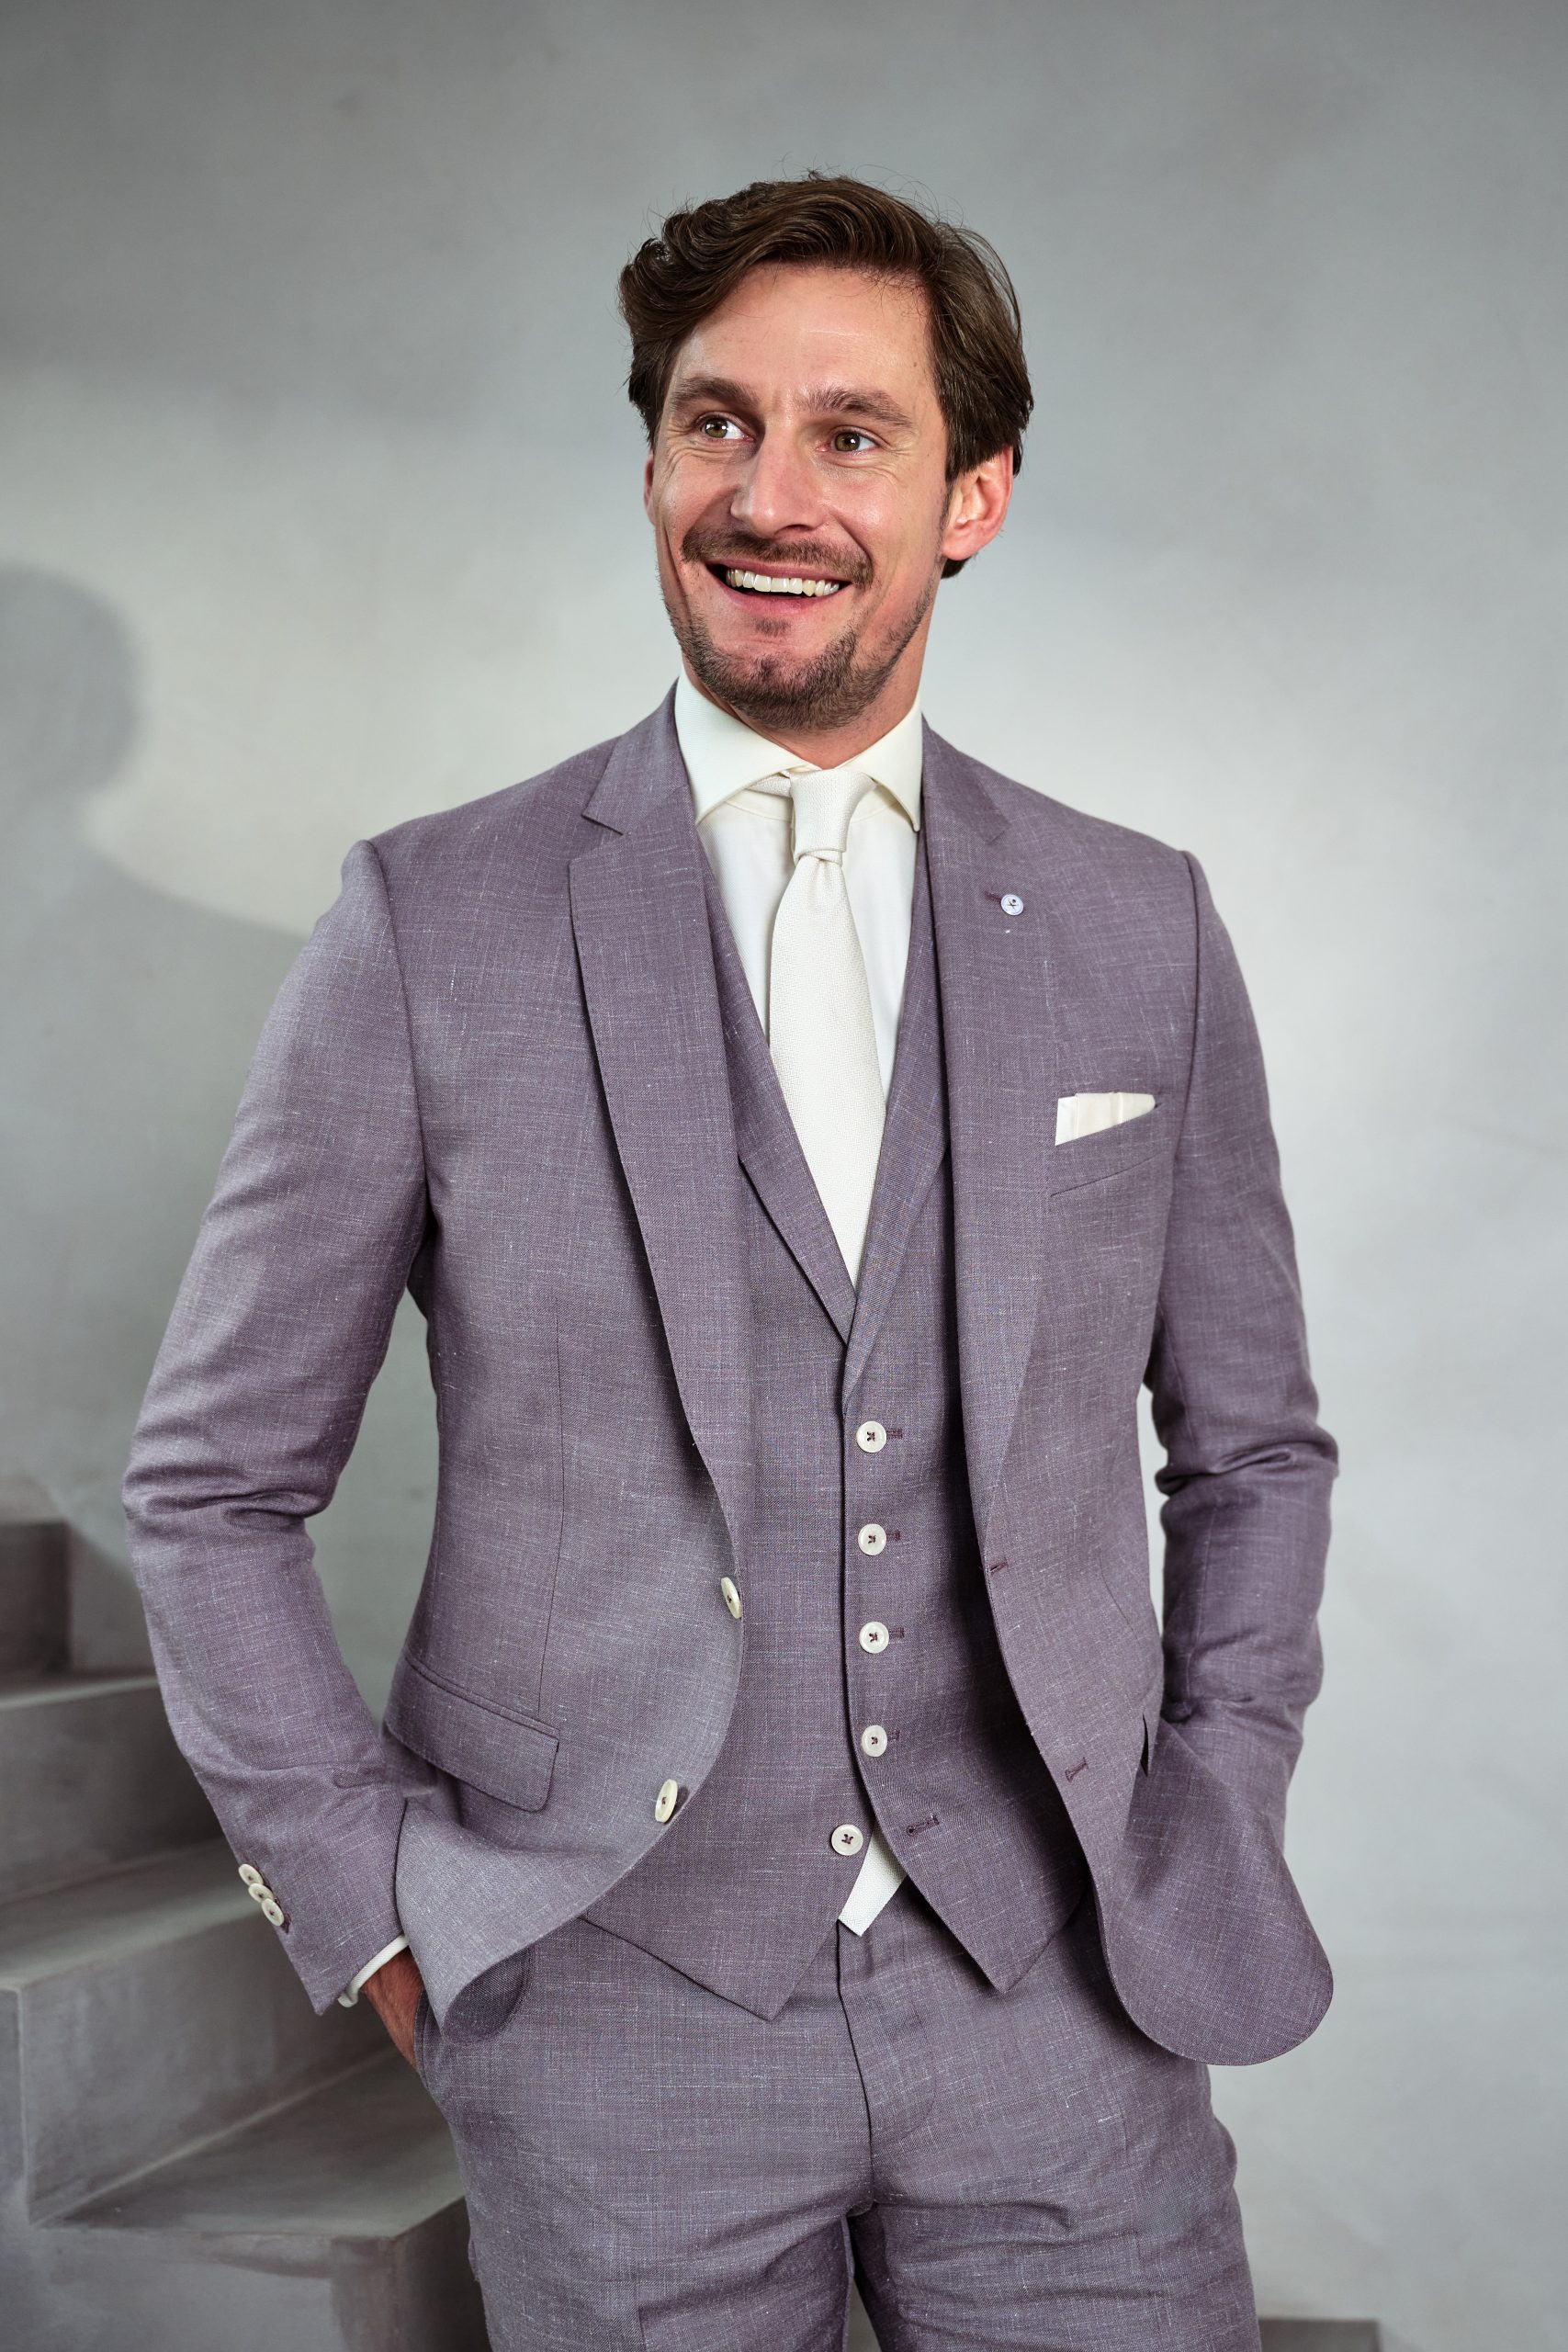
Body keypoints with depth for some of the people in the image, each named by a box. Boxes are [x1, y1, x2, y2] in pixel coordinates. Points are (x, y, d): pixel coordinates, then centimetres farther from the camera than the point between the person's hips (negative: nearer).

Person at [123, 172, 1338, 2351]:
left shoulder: (1142, 928, 2)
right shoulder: (433, 922, -5)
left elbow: (1252, 1439, 13)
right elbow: (216, 1488, 0)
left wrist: (1214, 1828, 5)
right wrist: (377, 1914, -3)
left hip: (1055, 2003, 2)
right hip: (616, 2018, -1)